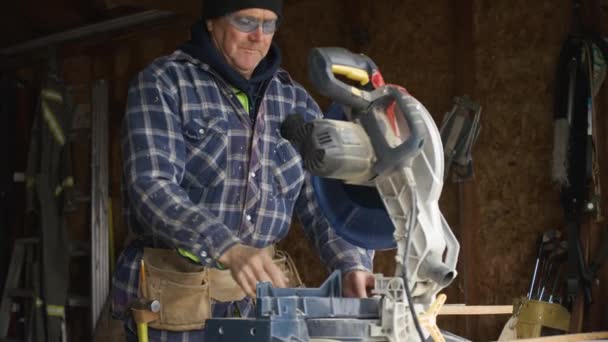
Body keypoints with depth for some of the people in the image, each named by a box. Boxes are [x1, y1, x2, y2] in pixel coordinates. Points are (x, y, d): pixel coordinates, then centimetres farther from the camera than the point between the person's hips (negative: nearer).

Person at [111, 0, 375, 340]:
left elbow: (326, 202, 4)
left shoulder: (295, 103, 9)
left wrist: (354, 266, -16)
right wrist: (229, 249, -31)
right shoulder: (163, 83, -4)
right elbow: (151, 188, -16)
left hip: (258, 300, 4)